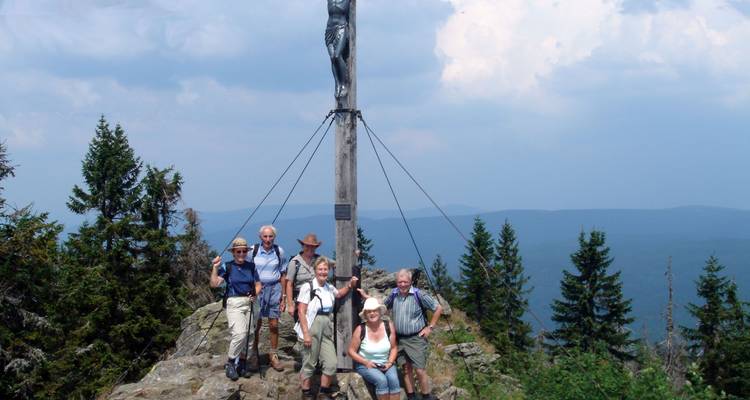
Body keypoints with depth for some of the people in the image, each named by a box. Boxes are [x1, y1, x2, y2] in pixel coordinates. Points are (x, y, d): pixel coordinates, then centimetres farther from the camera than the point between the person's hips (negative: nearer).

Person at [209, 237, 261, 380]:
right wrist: (215, 268, -20)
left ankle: (242, 363, 18)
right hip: (234, 303, -4)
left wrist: (255, 294, -5)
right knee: (240, 334, -19)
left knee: (246, 335, 4)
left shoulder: (251, 266, 9)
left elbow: (258, 284, 14)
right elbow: (214, 284, -10)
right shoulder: (227, 267, -1)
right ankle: (230, 363, -3)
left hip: (248, 303, 4)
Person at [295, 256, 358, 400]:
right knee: (309, 364, 3)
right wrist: (306, 333, -17)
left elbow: (339, 294, 32)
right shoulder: (307, 287, -11)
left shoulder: (329, 287, 8)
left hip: (326, 331, 6)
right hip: (311, 330, -6)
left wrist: (350, 285, 12)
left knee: (331, 364, 4)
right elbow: (301, 312, -12)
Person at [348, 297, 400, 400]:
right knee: (382, 380, -30)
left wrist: (390, 362, -10)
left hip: (386, 364, 2)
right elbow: (351, 351, -3)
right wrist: (366, 362, -14)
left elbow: (394, 348, 5)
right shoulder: (360, 329, -12)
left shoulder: (389, 326, -6)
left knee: (393, 379, -28)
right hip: (365, 365, -2)